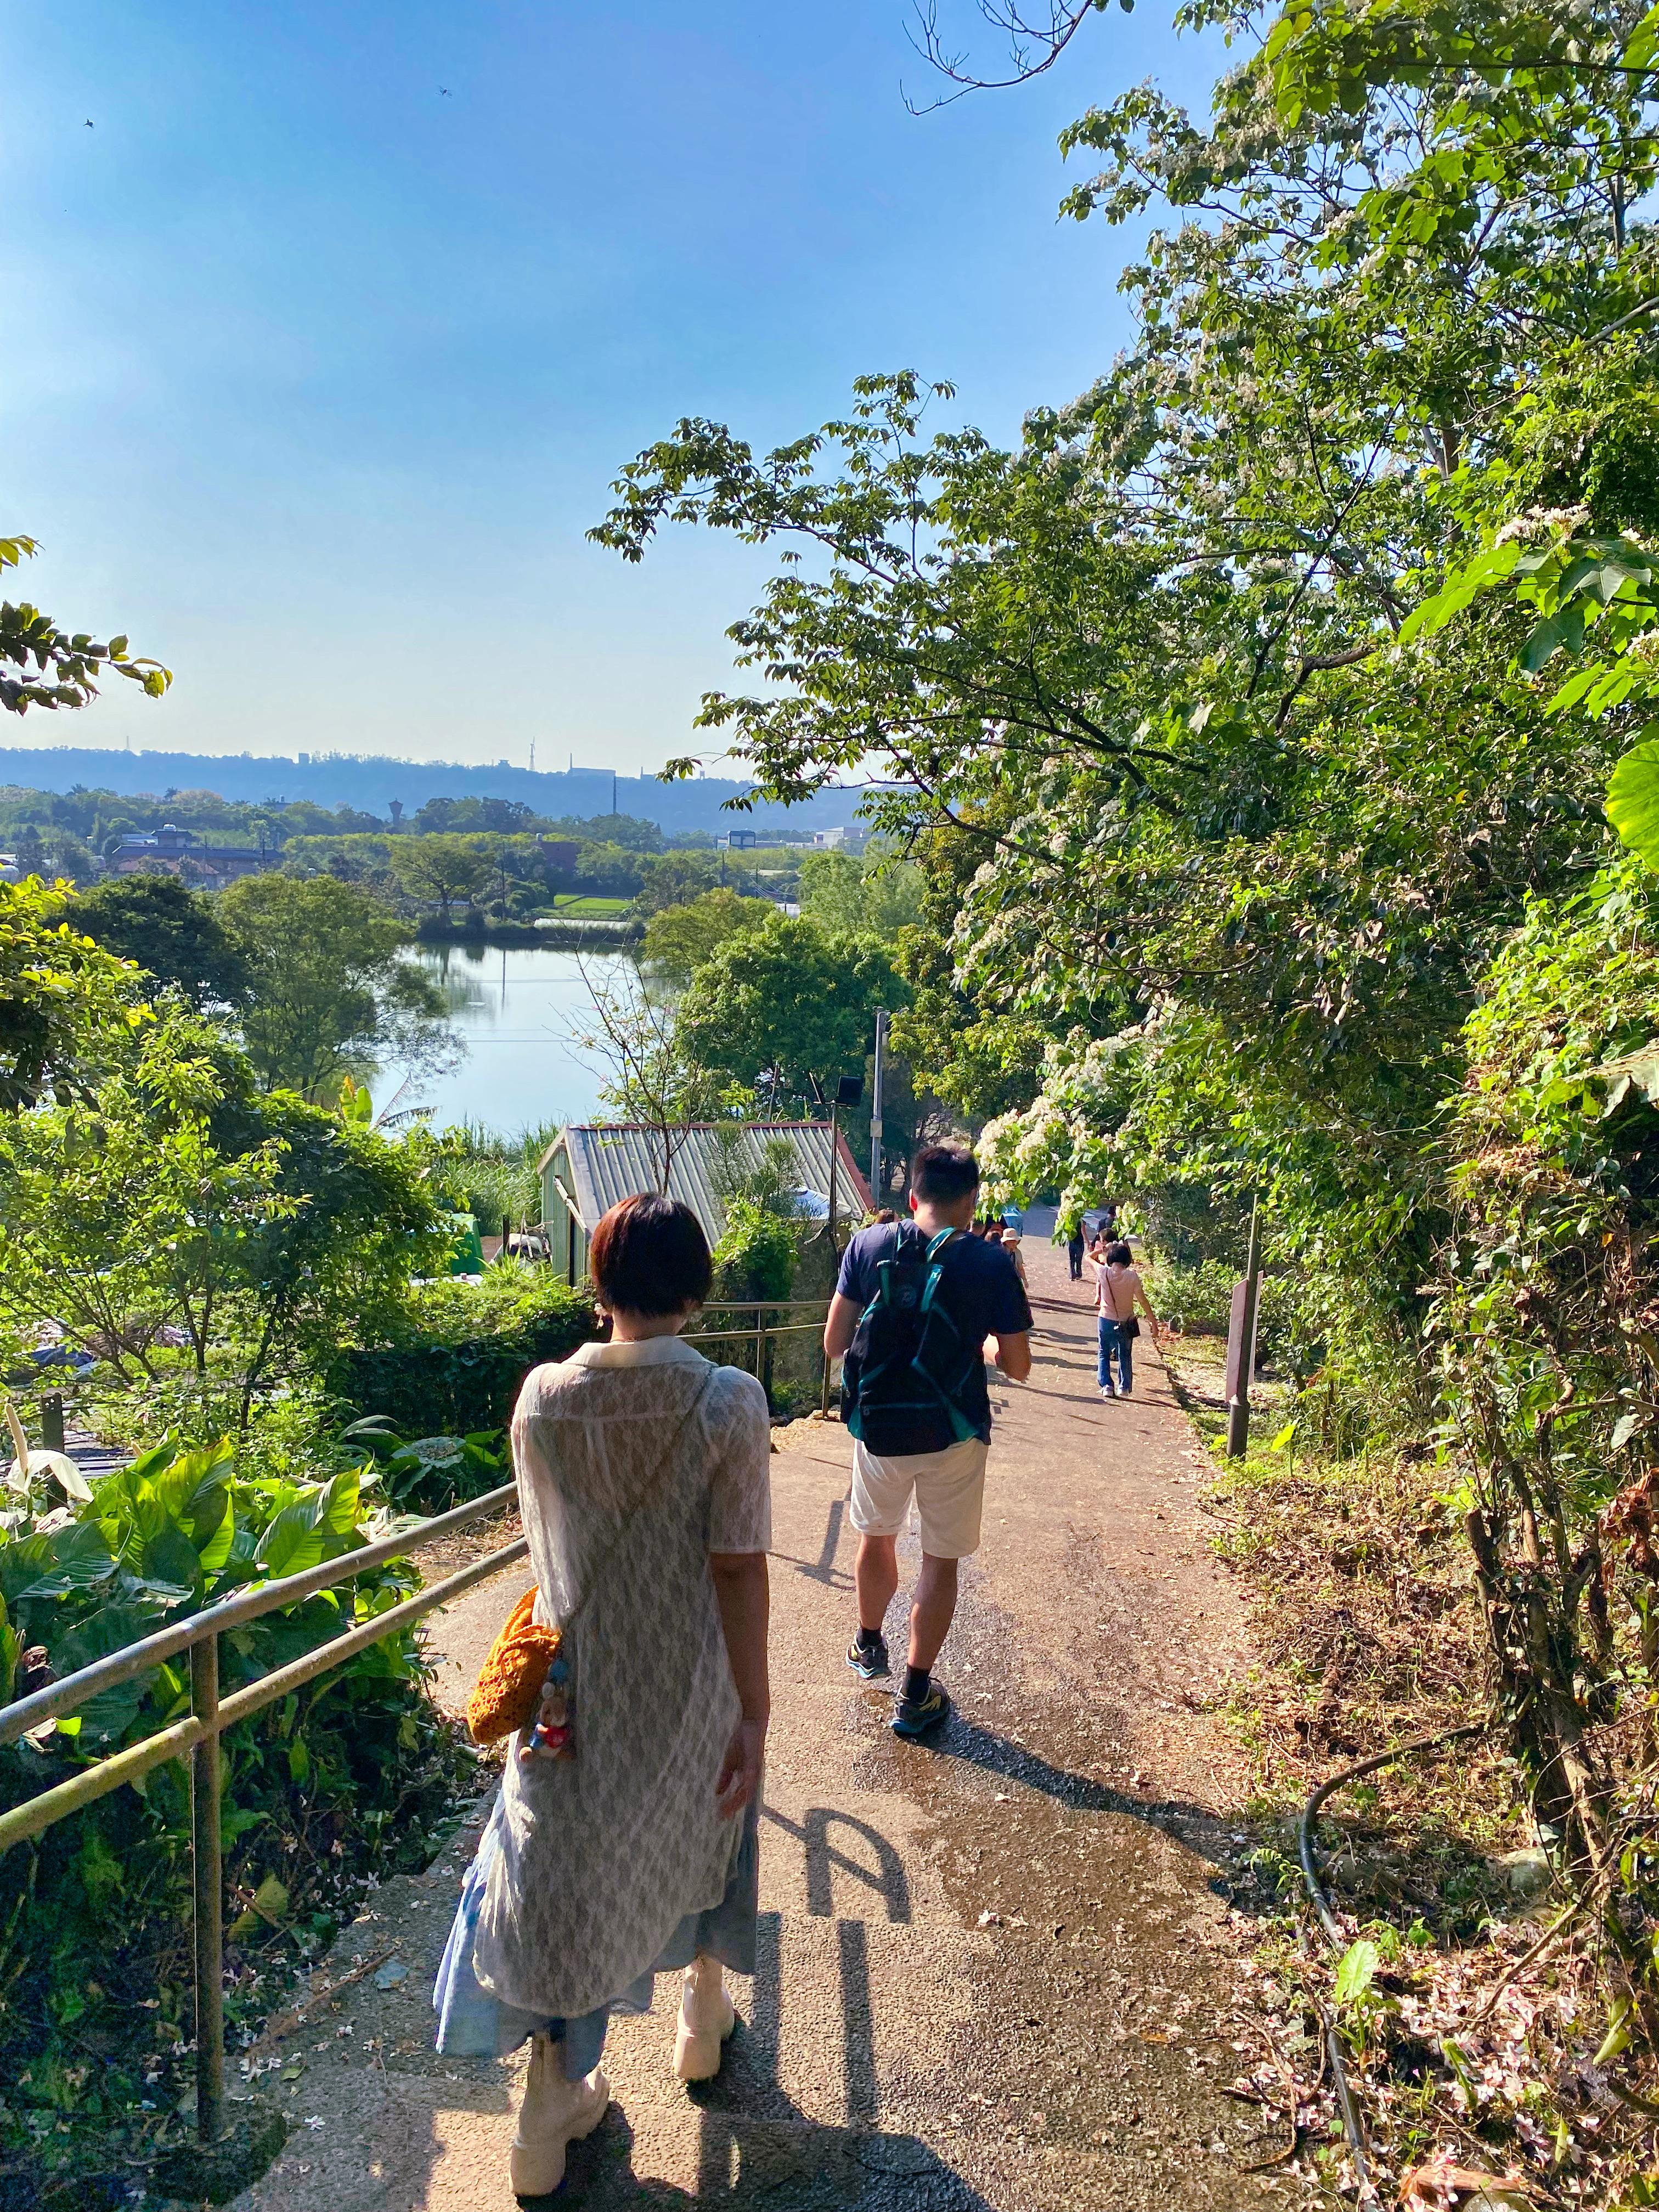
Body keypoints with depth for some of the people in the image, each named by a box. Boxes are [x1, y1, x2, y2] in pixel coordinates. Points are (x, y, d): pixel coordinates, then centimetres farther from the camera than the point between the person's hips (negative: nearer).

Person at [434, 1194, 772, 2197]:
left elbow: (548, 1542, 2)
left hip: (576, 1680, 1)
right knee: (700, 1837, 26)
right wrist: (754, 1712, -10)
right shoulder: (728, 1401, -20)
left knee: (570, 1863, 17)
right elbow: (739, 1567, -18)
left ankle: (554, 2109, 27)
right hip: (690, 1686, -1)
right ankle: (703, 2020, 49)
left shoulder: (543, 1395, -12)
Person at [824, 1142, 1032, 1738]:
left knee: (877, 1537, 26)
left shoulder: (867, 1245, -5)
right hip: (952, 1435, -2)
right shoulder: (991, 1262, -9)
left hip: (877, 1426, 3)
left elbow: (834, 1343, -2)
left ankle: (869, 1647, 47)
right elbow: (1018, 1367, -4)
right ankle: (915, 1695, 20)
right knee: (940, 1561, 13)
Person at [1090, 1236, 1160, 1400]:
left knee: (1104, 1354, 15)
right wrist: (1154, 1323, -3)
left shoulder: (1104, 1272, -14)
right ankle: (1124, 1386, 19)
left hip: (1106, 1320, 0)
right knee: (1125, 1356, 18)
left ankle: (1106, 1386, 6)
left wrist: (1103, 1250, 20)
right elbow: (1143, 1301, -10)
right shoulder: (1132, 1276, -15)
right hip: (1126, 1322, 0)